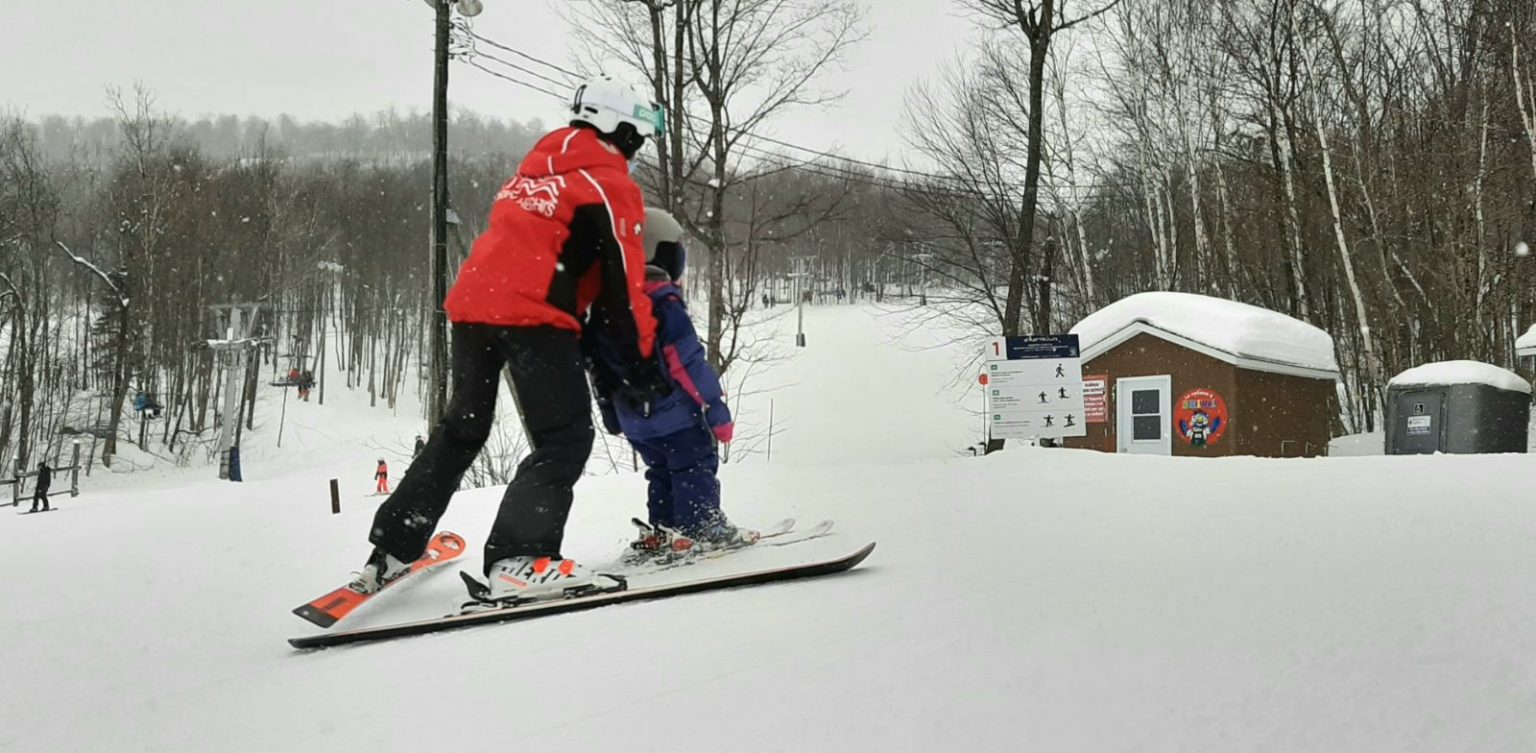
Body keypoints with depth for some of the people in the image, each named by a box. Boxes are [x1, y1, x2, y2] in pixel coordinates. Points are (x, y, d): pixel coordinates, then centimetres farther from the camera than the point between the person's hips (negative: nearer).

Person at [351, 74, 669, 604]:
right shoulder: (611, 185, 2)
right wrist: (640, 365, 2)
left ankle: (391, 552, 20)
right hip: (532, 315, -8)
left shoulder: (535, 171, 26)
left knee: (461, 429, 20)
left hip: (472, 303, 8)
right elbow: (623, 286, -3)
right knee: (566, 438, -5)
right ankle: (519, 560, -22)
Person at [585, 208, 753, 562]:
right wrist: (716, 410, -12)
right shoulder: (663, 304, -16)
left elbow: (597, 368, 13)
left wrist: (612, 416, 23)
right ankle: (701, 527, -2)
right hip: (675, 415, -7)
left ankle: (661, 530, 16)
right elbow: (688, 364, -18)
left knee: (661, 472, 19)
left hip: (634, 422, 7)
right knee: (696, 467, 2)